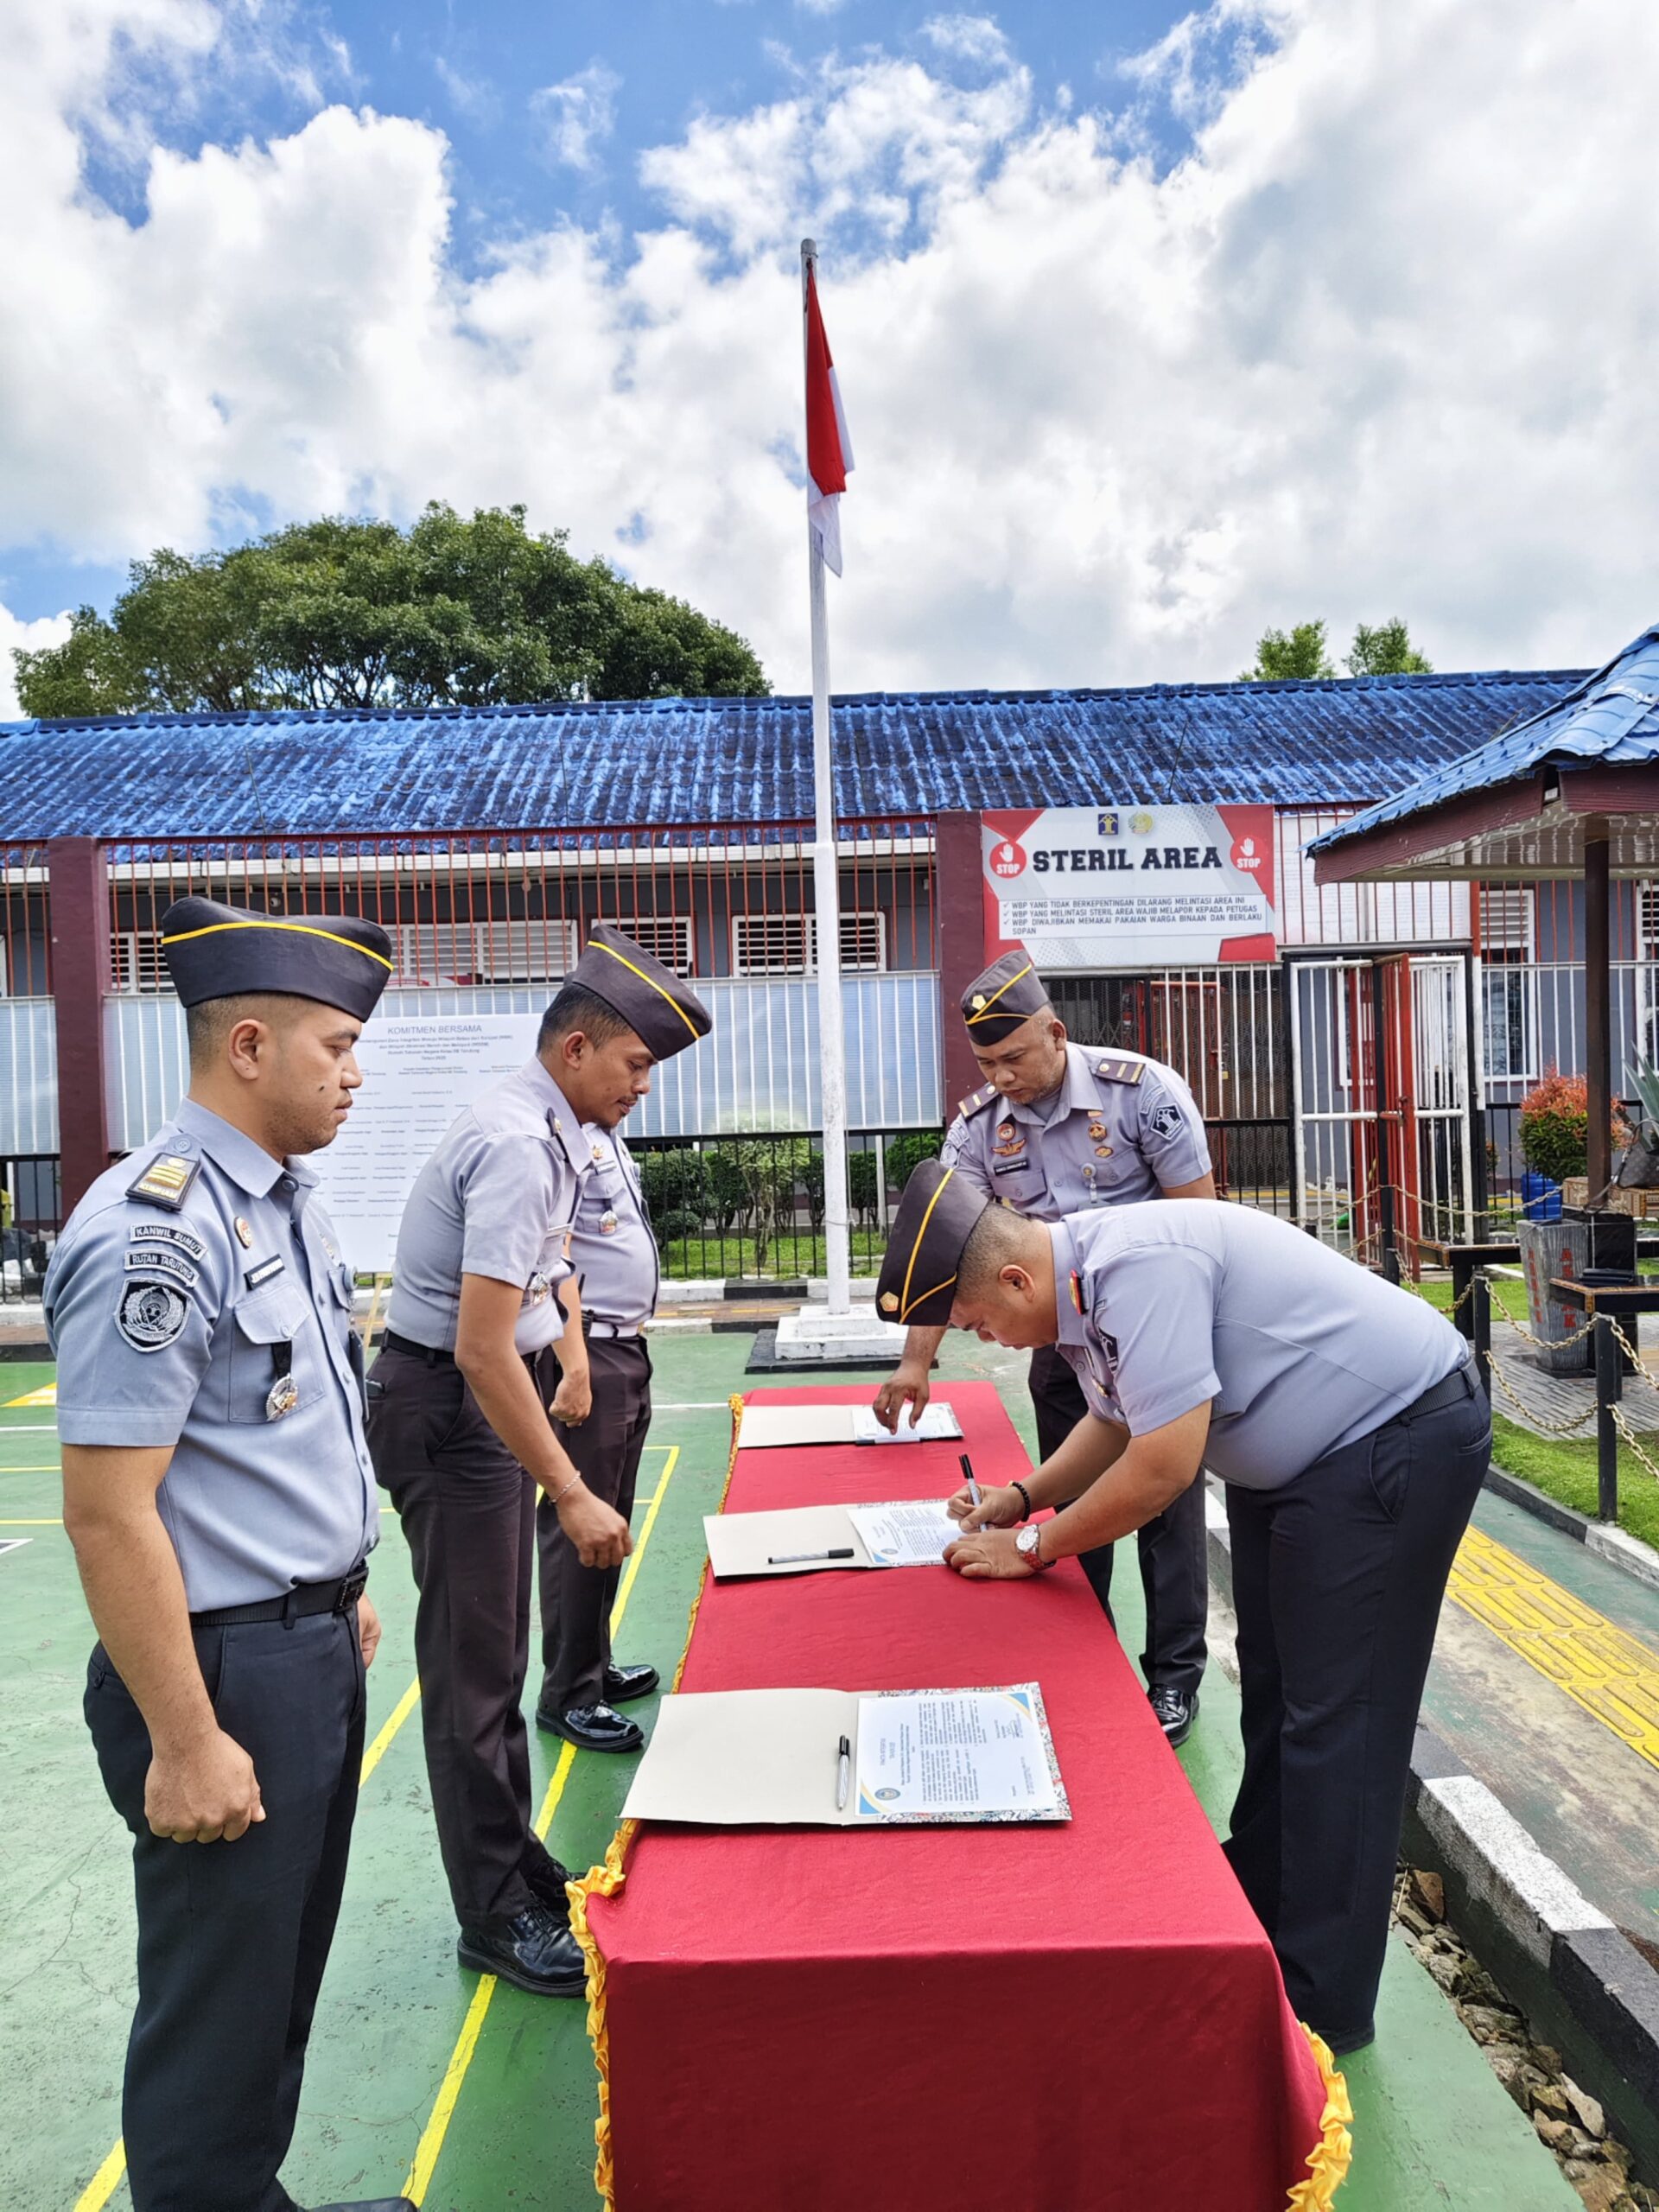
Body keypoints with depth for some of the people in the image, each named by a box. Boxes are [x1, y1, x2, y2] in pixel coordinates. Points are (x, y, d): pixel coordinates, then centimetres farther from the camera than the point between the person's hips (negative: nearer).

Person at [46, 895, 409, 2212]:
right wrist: (184, 1743, -19)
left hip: (315, 1646, 9)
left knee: (289, 1967, 24)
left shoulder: (287, 1202, 5)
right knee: (222, 2002, 11)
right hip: (227, 1664, -9)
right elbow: (108, 1515, -23)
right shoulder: (158, 1234, -23)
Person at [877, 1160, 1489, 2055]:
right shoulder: (1081, 1282, -1)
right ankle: (1255, 1903, 35)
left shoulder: (1137, 1265, -32)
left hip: (1399, 1437, -10)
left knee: (1335, 1719, -5)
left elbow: (1164, 1463, -30)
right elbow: (1117, 1419, 16)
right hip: (1297, 1455, 10)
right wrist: (1022, 1495, 3)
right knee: (1273, 1694, 18)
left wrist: (1033, 1547, -17)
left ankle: (1318, 2005, 8)